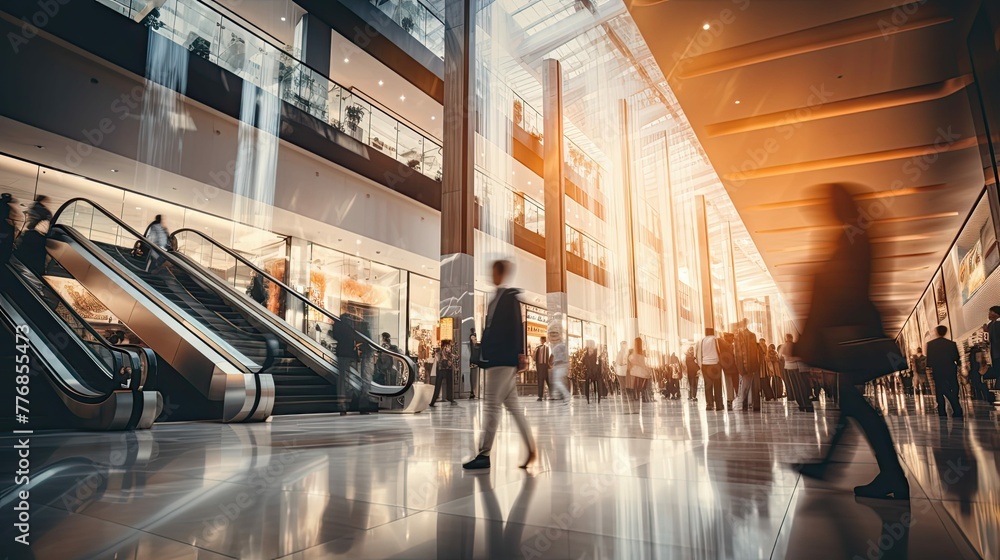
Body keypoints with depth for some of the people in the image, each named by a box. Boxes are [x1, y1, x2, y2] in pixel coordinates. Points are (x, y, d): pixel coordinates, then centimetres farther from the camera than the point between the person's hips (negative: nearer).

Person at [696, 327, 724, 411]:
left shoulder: (701, 341, 6)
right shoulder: (714, 339, -5)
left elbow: (698, 354, 6)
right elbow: (718, 352, -8)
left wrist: (700, 365, 12)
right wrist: (721, 363, 1)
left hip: (705, 365, 3)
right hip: (715, 364, -3)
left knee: (708, 385, 8)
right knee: (717, 385, 4)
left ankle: (709, 404, 6)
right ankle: (719, 405, 4)